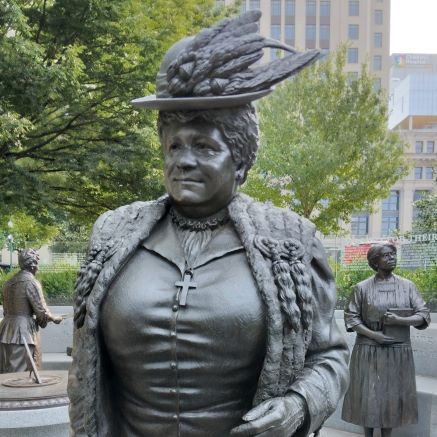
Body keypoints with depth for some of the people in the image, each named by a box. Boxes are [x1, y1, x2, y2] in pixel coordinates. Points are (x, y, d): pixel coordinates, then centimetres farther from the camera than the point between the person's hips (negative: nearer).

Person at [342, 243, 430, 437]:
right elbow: (351, 317, -1)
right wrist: (373, 335, -14)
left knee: (392, 395, 5)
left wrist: (399, 320, -18)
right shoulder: (362, 288, -1)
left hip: (398, 352, 1)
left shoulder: (407, 286, 3)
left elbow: (423, 315, -1)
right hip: (368, 351, -1)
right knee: (368, 395, 2)